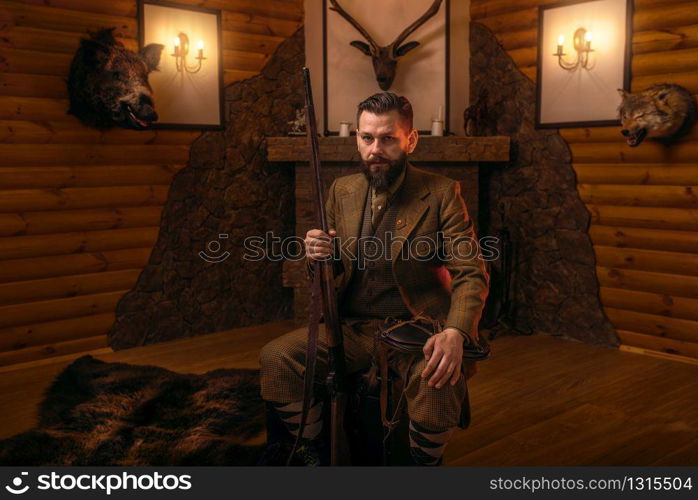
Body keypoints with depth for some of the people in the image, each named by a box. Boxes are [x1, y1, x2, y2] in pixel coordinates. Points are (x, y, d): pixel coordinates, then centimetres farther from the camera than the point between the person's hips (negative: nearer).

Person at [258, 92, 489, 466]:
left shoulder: (441, 193, -4)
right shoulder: (342, 191, 9)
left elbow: (471, 274, -9)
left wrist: (455, 333, -29)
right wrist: (317, 257, -11)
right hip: (352, 328, 4)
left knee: (437, 376, -34)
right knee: (275, 358, -17)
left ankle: (424, 467, -4)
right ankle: (315, 458, 4)